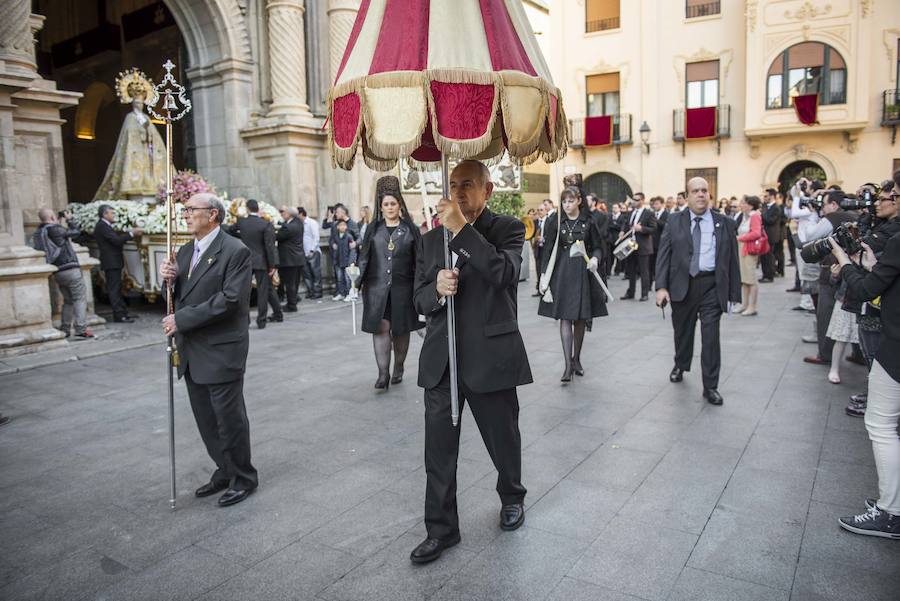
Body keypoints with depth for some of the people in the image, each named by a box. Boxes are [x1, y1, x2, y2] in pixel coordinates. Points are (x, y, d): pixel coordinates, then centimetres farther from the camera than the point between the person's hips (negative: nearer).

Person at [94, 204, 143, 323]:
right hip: (111, 263, -11)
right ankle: (119, 315, -6)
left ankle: (123, 312, 20)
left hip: (113, 262, 11)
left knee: (117, 289, 14)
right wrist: (132, 233, -14)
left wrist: (133, 233, 8)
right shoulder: (102, 226, -15)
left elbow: (117, 237, 16)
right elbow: (117, 240, -22)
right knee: (114, 289, -7)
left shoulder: (105, 226, 17)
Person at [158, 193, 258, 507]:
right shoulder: (185, 251, 12)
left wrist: (182, 319, -19)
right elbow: (179, 296, 16)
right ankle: (225, 471, 34)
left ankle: (243, 478, 21)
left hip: (221, 351, -8)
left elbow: (230, 300, -21)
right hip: (192, 351, 8)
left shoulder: (235, 251, -13)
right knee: (206, 418, 16)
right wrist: (169, 279, -6)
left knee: (229, 416, 3)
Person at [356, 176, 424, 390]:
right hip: (377, 287, 1)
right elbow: (364, 256, 10)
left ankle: (398, 369, 24)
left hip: (402, 288, -1)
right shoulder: (373, 229, 9)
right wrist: (359, 278, -1)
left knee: (401, 330, 8)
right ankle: (383, 374, -4)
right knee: (380, 328, -6)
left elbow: (419, 260, 3)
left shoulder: (410, 230, 4)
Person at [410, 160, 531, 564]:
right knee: (438, 448, 6)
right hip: (441, 359, 3)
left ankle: (512, 497, 44)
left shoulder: (507, 229, -1)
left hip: (490, 355, -3)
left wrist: (462, 228, -23)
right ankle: (441, 529, 22)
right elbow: (420, 299, 9)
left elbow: (504, 273, -22)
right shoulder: (430, 240, 10)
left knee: (503, 437, 15)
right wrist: (437, 289, -14)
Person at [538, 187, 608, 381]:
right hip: (562, 273, -1)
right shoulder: (556, 223, 2)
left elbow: (598, 247, 8)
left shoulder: (588, 223, 3)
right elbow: (548, 250, 3)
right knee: (565, 318, -7)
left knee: (581, 318, 7)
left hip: (582, 273, 1)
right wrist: (544, 274, -3)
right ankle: (568, 364, -9)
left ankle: (576, 359, 22)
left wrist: (595, 258, -14)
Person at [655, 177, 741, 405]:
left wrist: (734, 293, -1)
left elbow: (732, 260, 3)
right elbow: (663, 256, 0)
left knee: (711, 336, -4)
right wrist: (661, 286, -11)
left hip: (712, 286, -1)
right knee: (682, 330, 16)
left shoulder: (724, 223, 4)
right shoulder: (674, 222, 4)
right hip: (682, 285, 1)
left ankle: (710, 387, 7)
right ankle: (680, 366, 43)